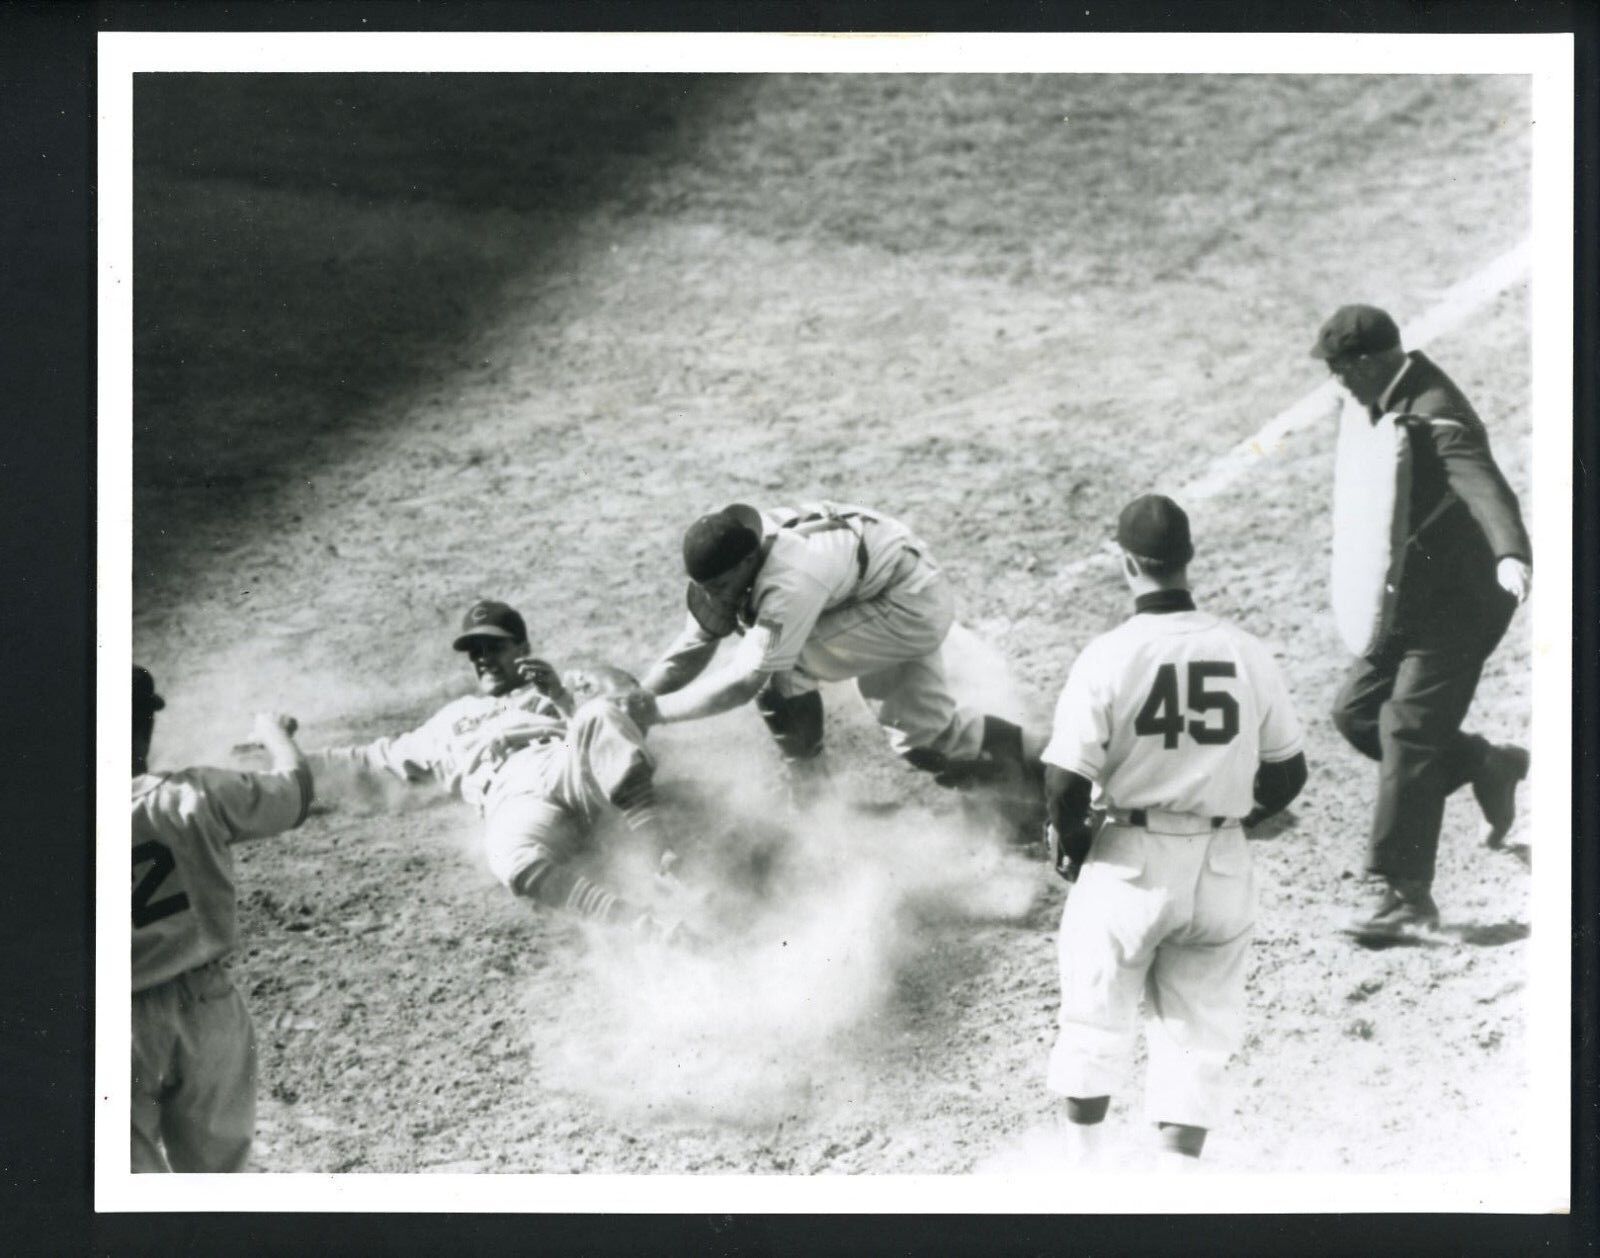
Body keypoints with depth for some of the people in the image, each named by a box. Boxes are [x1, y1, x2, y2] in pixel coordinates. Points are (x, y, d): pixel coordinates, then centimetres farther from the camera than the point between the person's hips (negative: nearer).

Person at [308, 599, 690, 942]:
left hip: (569, 766, 0)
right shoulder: (450, 720, 42)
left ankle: (664, 858, -45)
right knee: (515, 864, -40)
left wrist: (562, 697, 5)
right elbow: (374, 757, 40)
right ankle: (650, 927, -54)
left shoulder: (555, 687, 36)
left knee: (598, 715, -36)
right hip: (513, 800, 0)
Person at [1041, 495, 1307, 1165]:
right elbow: (1288, 773, 5)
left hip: (1127, 862, -2)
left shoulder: (1108, 657, -14)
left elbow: (1065, 781, -15)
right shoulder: (1248, 653, -3)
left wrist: (1066, 846, 4)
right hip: (1222, 871, 2)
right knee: (1197, 1035, 12)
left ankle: (1083, 1161, 29)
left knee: (1095, 1024, 17)